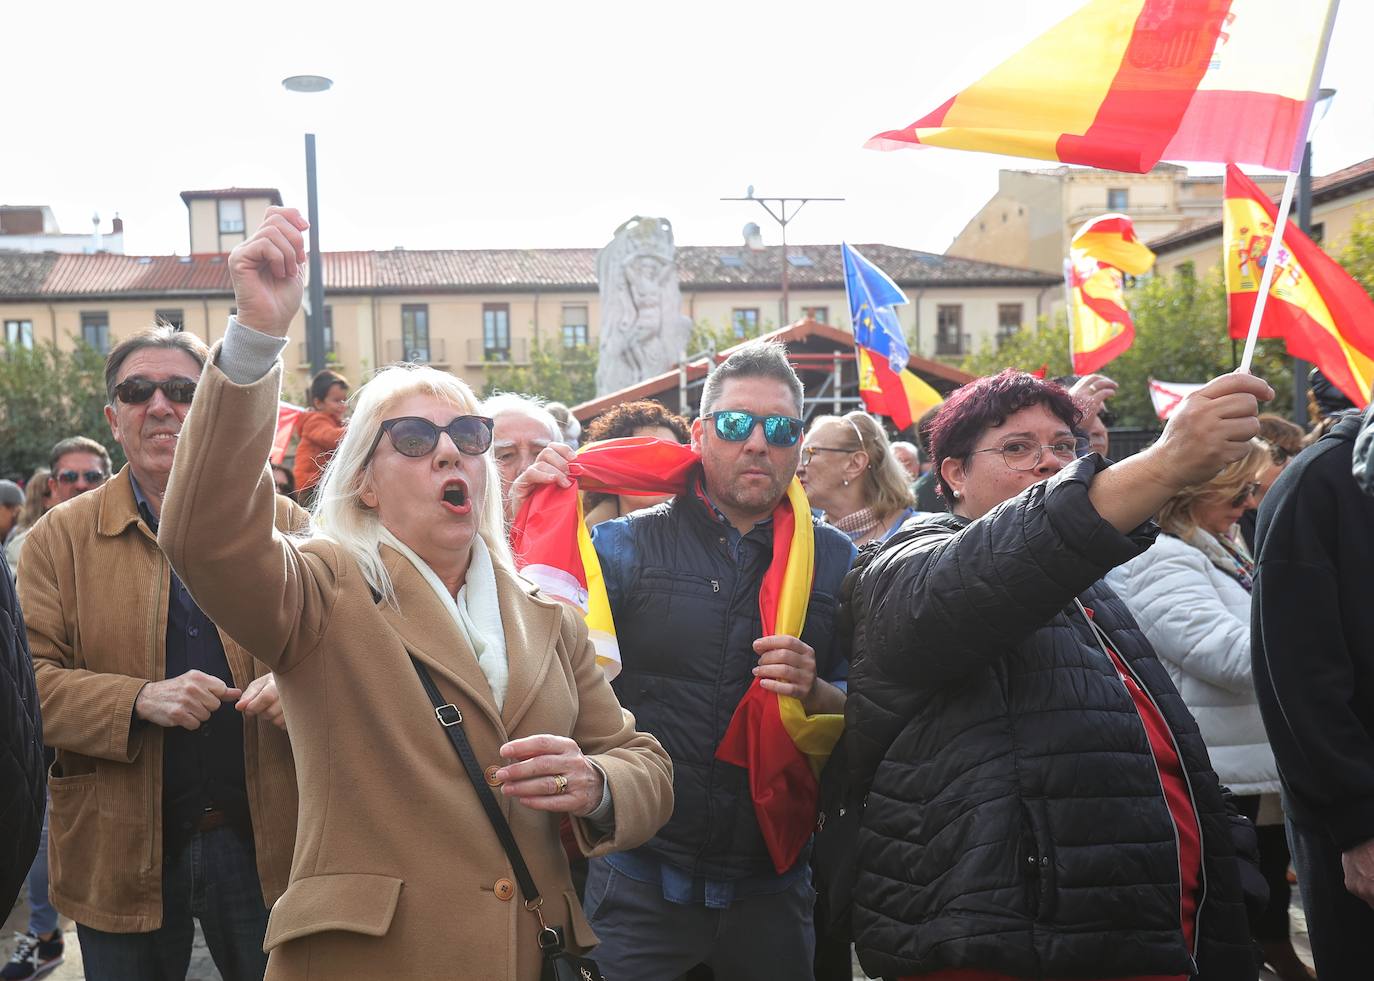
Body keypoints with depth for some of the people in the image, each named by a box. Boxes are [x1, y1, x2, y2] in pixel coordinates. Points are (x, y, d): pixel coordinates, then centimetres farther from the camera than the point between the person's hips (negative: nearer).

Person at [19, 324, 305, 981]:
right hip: (122, 852, 0)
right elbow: (31, 676, -5)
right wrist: (140, 699, -21)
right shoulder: (59, 536, 3)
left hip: (264, 844, 1)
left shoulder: (280, 522, 4)